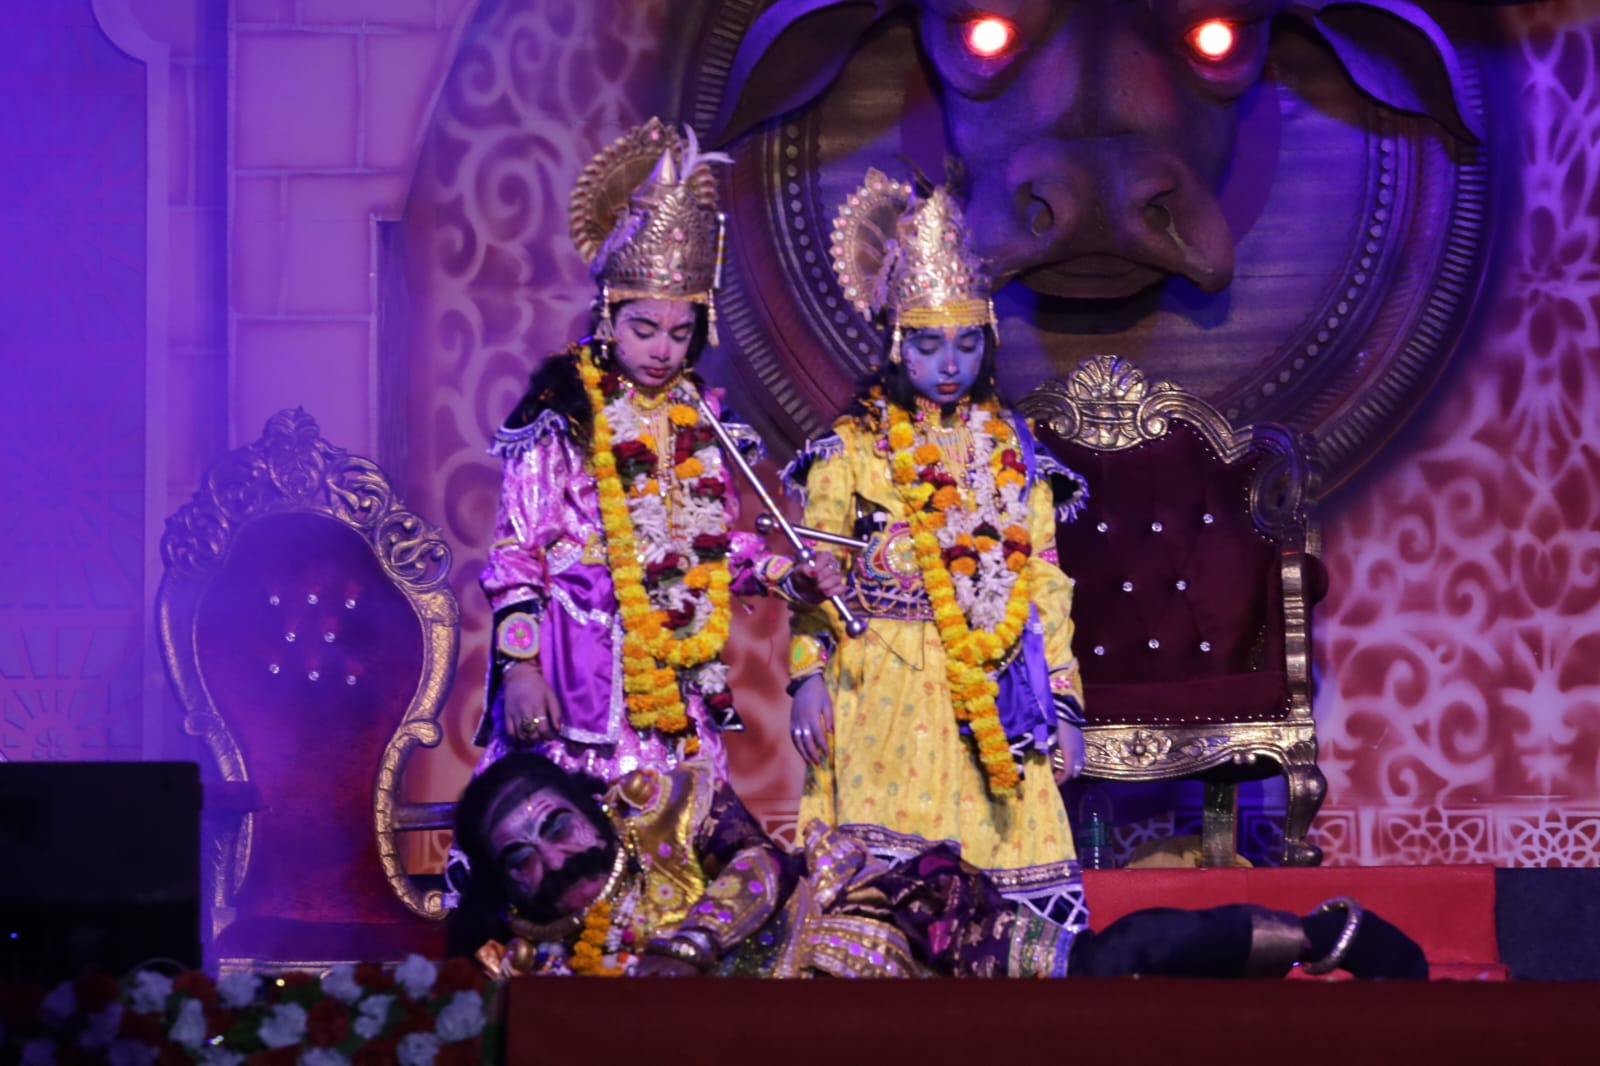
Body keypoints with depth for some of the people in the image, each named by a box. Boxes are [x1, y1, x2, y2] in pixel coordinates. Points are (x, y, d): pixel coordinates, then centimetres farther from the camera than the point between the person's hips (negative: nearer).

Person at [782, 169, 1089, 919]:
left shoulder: (1014, 452, 13)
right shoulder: (855, 449, 5)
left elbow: (1045, 585, 13)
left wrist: (1062, 703, 8)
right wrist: (808, 678, -8)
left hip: (995, 701, 3)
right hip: (887, 696, -3)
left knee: (1000, 862, -6)